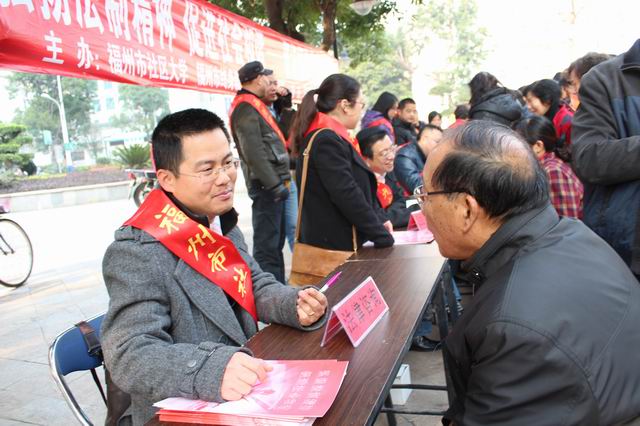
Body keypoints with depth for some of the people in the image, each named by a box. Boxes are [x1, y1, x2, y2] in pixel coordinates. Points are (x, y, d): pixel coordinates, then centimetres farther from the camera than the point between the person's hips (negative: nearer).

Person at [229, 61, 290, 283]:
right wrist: (275, 184, -23)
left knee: (276, 241, 17)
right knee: (267, 245, -7)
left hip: (272, 183, 11)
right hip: (266, 185, -11)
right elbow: (253, 152, -22)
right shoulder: (246, 107, -13)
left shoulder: (254, 104, 19)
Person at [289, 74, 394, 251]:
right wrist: (384, 237, -18)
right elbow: (347, 195, -25)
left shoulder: (331, 137, 12)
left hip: (334, 241, 10)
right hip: (336, 244, -10)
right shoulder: (327, 141, -19)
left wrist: (380, 219, 7)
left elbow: (359, 186, 17)